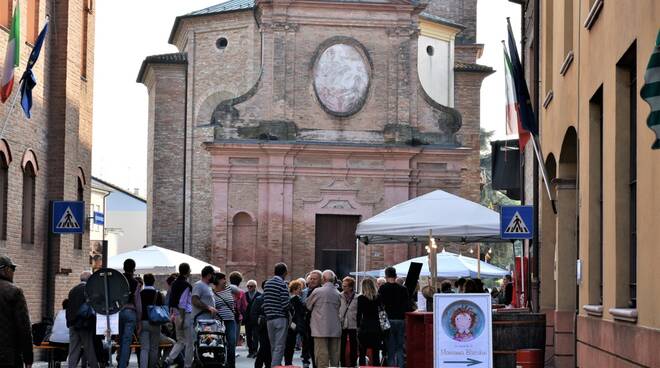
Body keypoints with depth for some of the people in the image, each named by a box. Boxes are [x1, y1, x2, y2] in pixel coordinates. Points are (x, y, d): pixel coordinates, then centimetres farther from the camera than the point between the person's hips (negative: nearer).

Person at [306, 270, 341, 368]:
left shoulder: (317, 291, -6)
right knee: (334, 354, 8)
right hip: (335, 329, 4)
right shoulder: (338, 294, 5)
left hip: (321, 330, -4)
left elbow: (308, 306, 7)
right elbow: (340, 309, 12)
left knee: (322, 354, -4)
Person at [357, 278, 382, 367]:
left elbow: (359, 313, -5)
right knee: (375, 352, 8)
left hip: (364, 327, -3)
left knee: (362, 352, 4)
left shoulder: (361, 298, -6)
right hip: (376, 327, 3)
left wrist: (358, 326, 2)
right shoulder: (378, 297, 2)